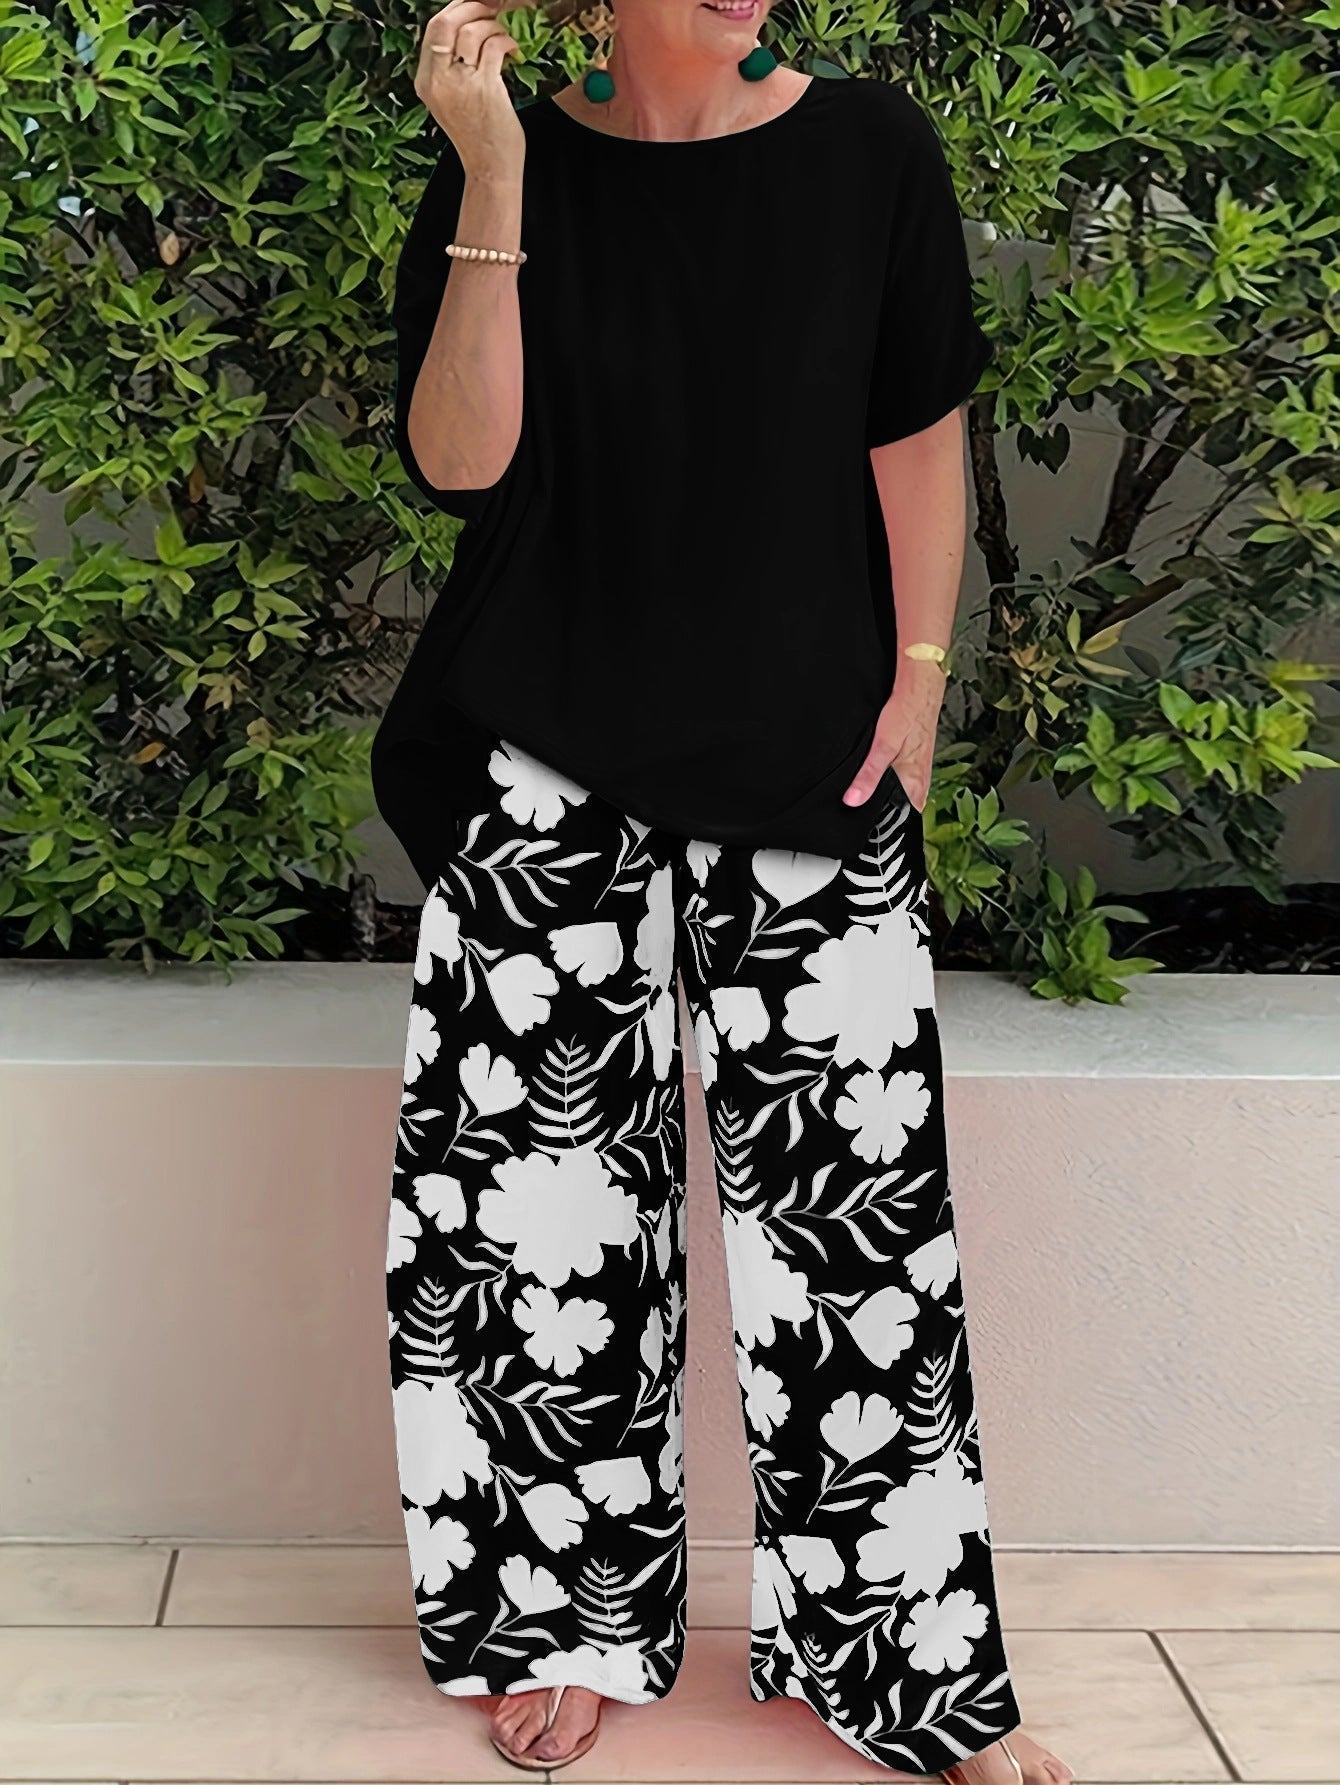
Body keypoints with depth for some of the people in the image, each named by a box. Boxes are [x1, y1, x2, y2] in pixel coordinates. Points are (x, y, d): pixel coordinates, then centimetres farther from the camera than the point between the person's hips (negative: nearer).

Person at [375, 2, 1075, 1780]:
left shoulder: (869, 150, 1)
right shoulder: (518, 167, 0)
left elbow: (919, 435, 6)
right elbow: (455, 459, -9)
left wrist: (918, 673, 1)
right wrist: (492, 182, -16)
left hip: (802, 751, 0)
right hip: (550, 751, 0)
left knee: (849, 1179, 1)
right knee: (559, 1174, 3)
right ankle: (575, 1619, 21)